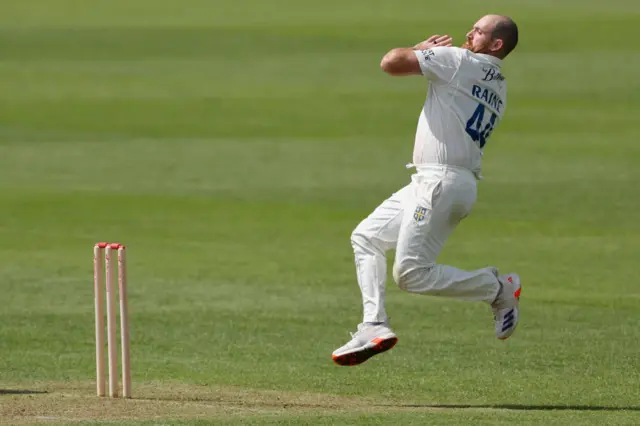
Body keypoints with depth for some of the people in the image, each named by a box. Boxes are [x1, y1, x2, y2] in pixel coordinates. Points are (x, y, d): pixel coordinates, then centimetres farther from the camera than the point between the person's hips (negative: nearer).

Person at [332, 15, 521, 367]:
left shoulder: (461, 61, -10)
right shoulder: (497, 87, 17)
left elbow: (391, 63, -11)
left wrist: (420, 49, 9)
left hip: (442, 183, -11)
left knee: (411, 272, -13)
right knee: (366, 237, 15)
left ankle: (498, 288, -1)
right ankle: (373, 326, 6)